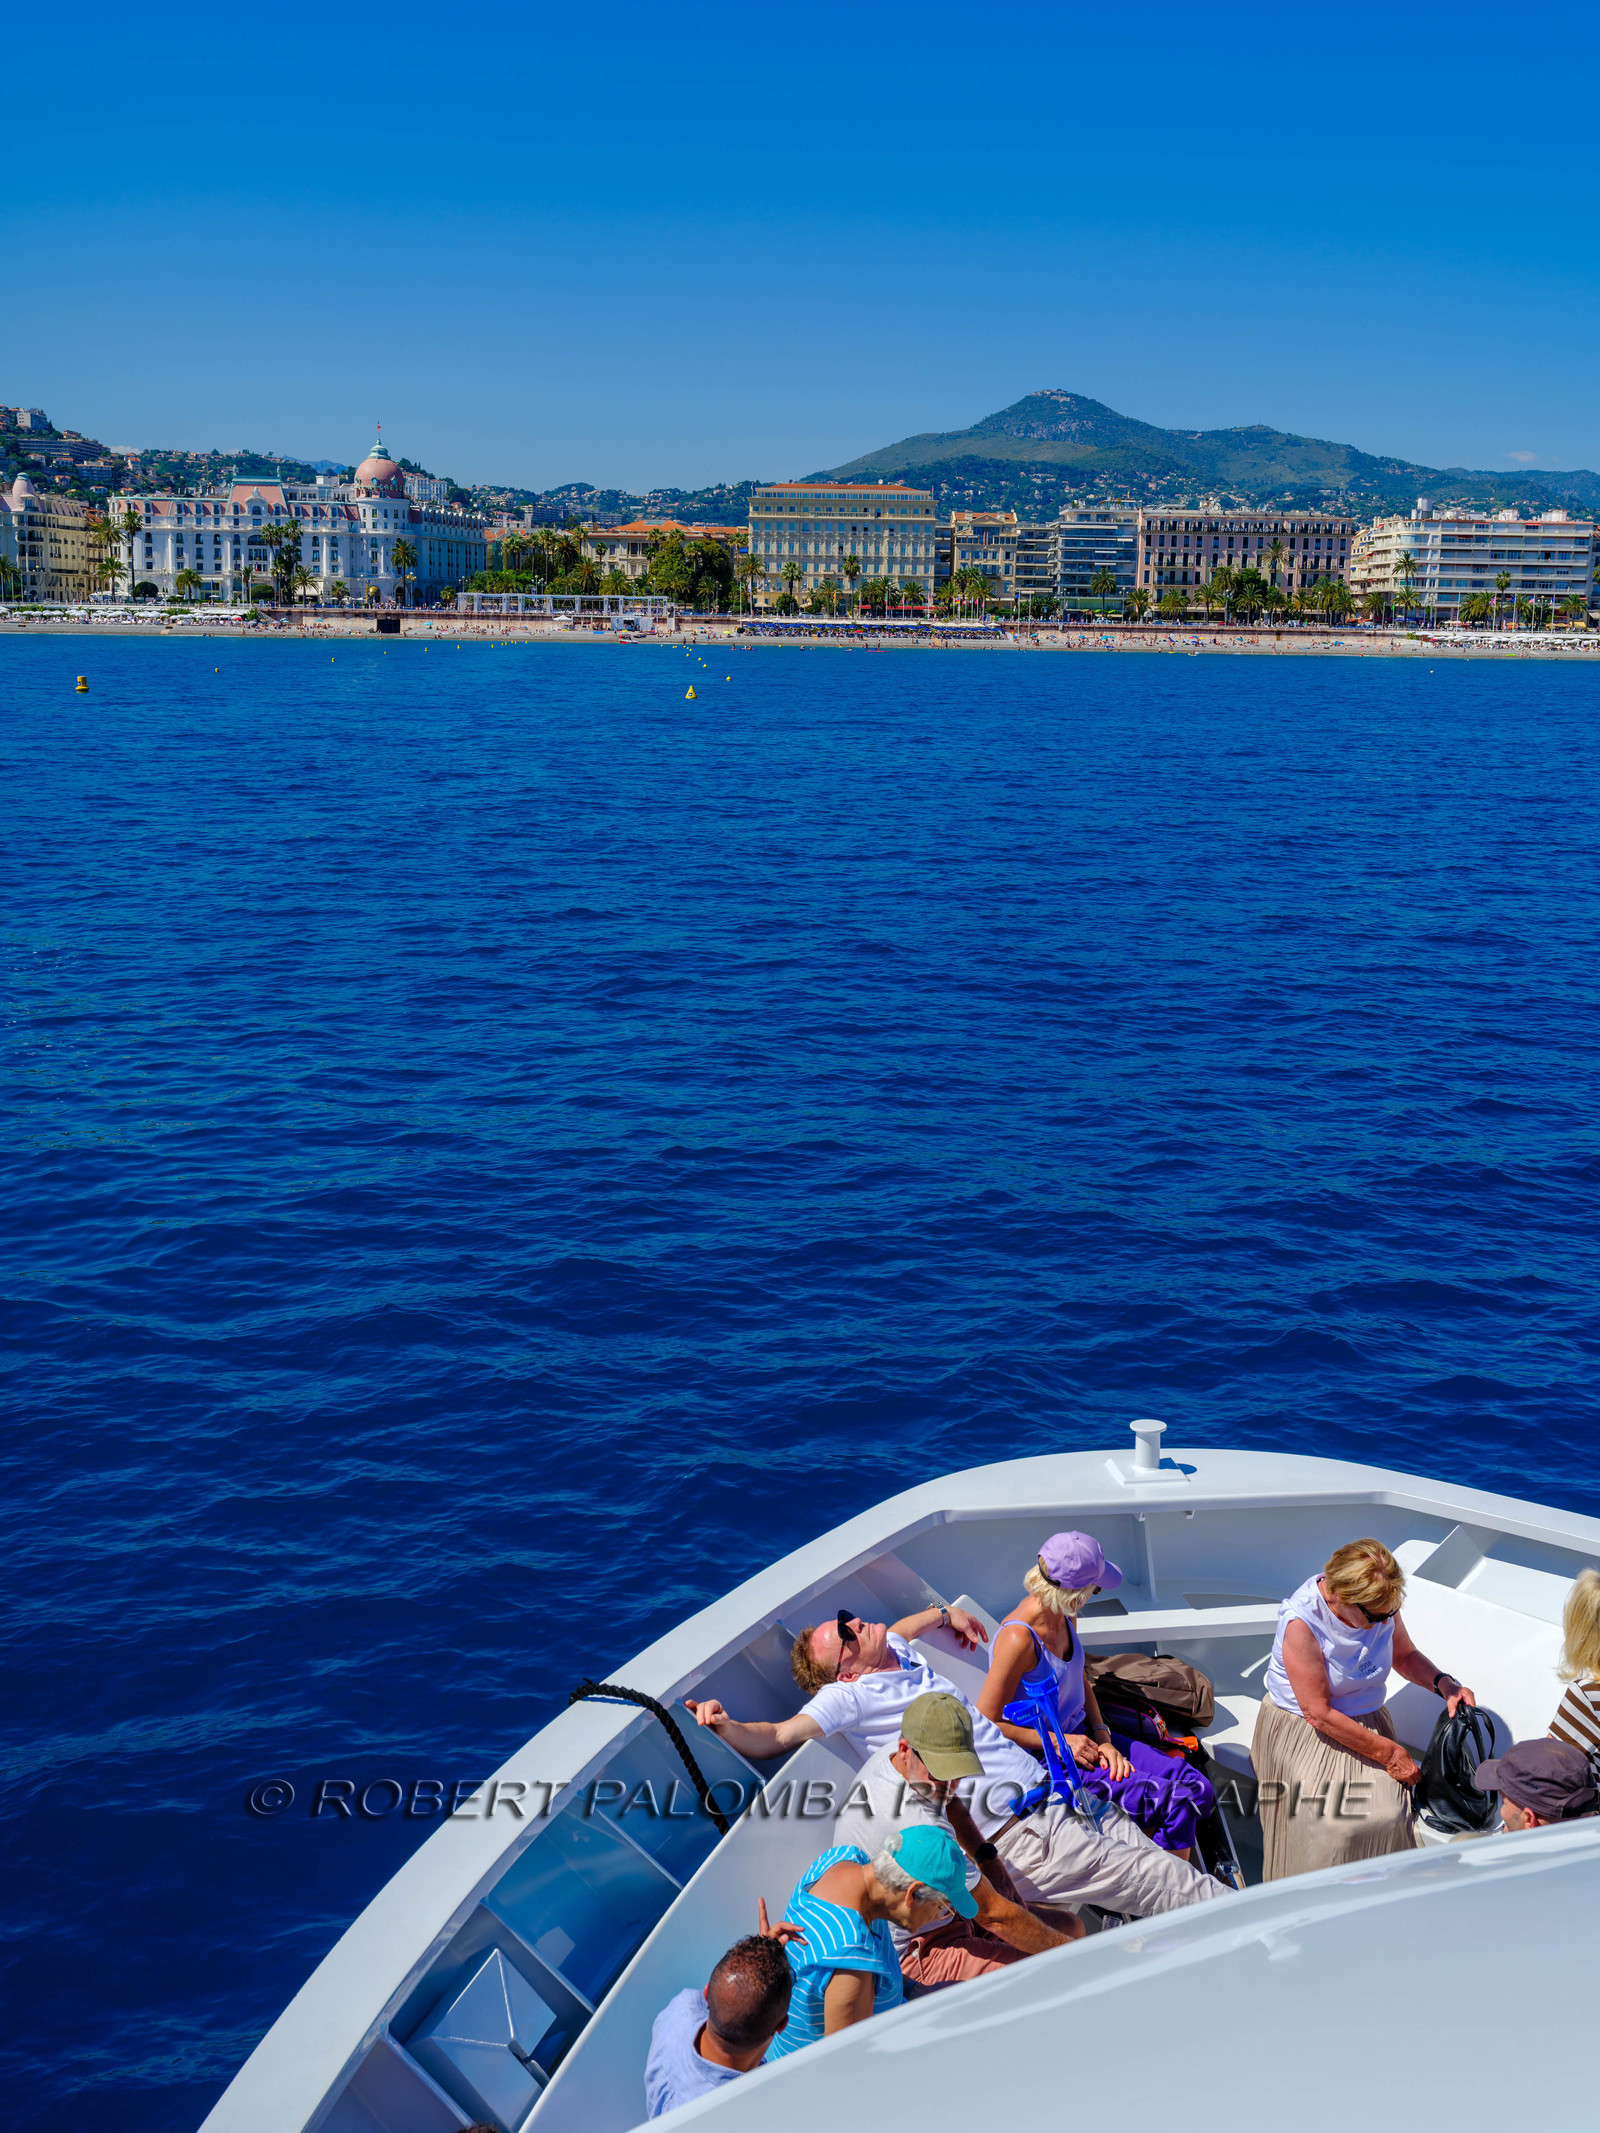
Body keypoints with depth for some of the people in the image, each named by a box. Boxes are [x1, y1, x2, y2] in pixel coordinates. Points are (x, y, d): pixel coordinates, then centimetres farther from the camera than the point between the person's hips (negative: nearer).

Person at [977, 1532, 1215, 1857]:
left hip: (1079, 1736, 9)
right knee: (1172, 1801, -19)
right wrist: (1059, 1742, -17)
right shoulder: (1019, 1639, -26)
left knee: (1197, 1789, -5)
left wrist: (1101, 1737, 0)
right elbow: (986, 1723, -20)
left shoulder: (1063, 1615, 0)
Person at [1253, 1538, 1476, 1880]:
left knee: (1388, 1816, -19)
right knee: (1327, 1827, -26)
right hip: (1302, 1732, -5)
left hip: (1367, 1723, 5)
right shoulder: (1301, 1624, -26)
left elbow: (1404, 1655, 12)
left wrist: (1443, 1683, -9)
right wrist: (1388, 1752, -17)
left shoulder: (1381, 1607, -9)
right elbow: (1319, 1713, -22)